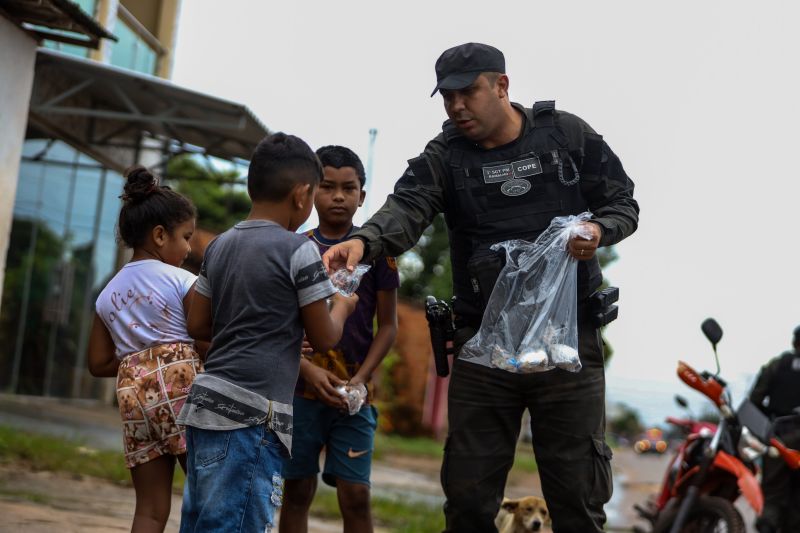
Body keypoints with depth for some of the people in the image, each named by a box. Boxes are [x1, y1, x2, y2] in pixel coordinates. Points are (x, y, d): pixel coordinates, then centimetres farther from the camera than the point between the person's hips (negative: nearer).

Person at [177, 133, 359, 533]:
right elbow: (324, 339, -1)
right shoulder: (298, 249, -7)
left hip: (205, 402, 8)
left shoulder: (220, 245, 13)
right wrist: (343, 306, 18)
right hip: (250, 415, -8)